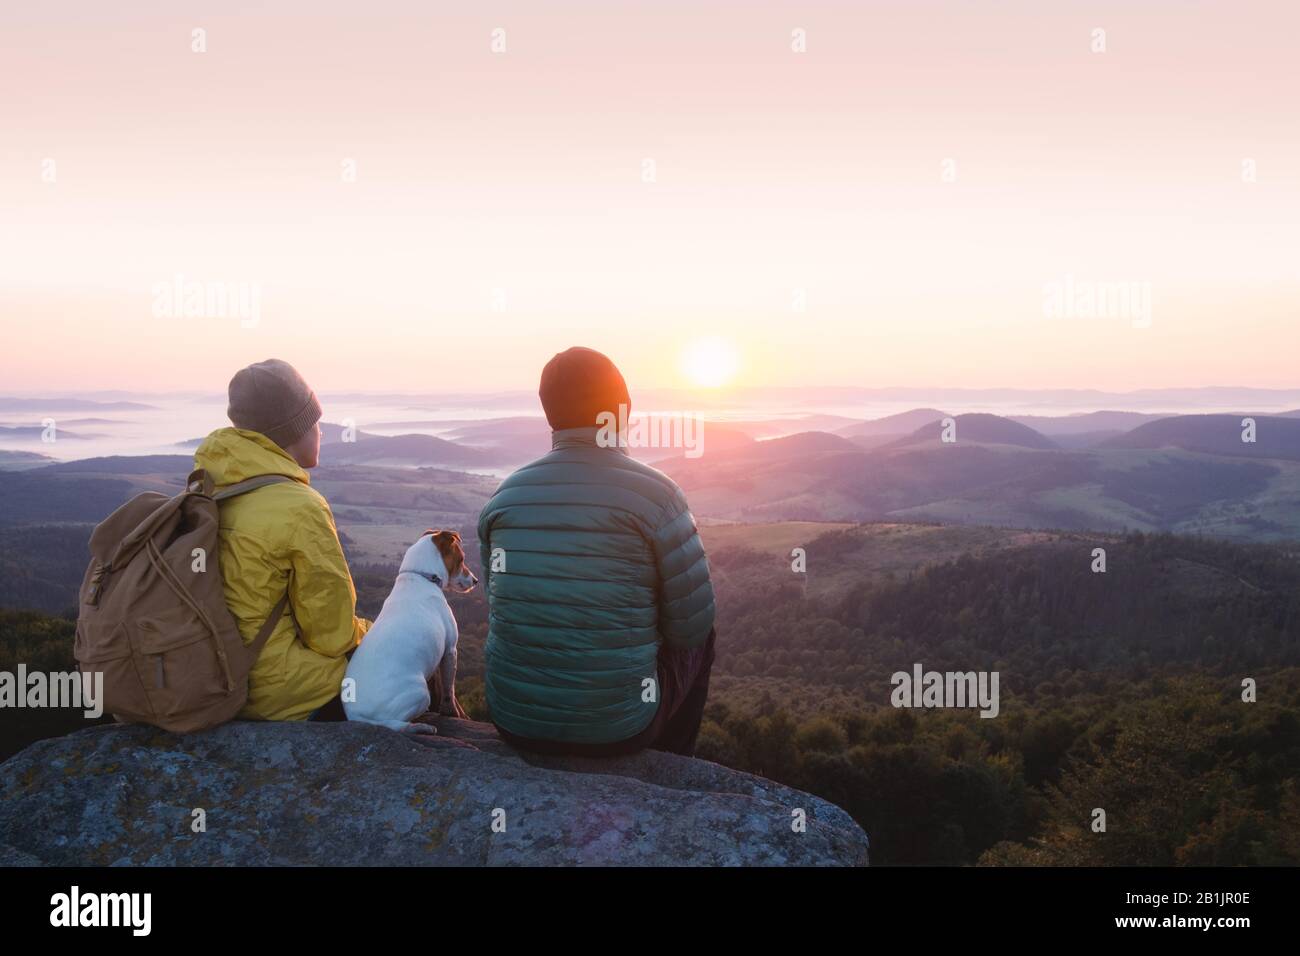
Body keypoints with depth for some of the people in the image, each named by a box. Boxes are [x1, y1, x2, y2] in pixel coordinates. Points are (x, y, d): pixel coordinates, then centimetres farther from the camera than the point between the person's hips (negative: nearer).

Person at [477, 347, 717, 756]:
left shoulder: (504, 496, 0)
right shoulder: (654, 492, -13)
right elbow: (691, 624, -10)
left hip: (513, 720, 4)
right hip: (617, 726, -4)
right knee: (700, 640, 25)